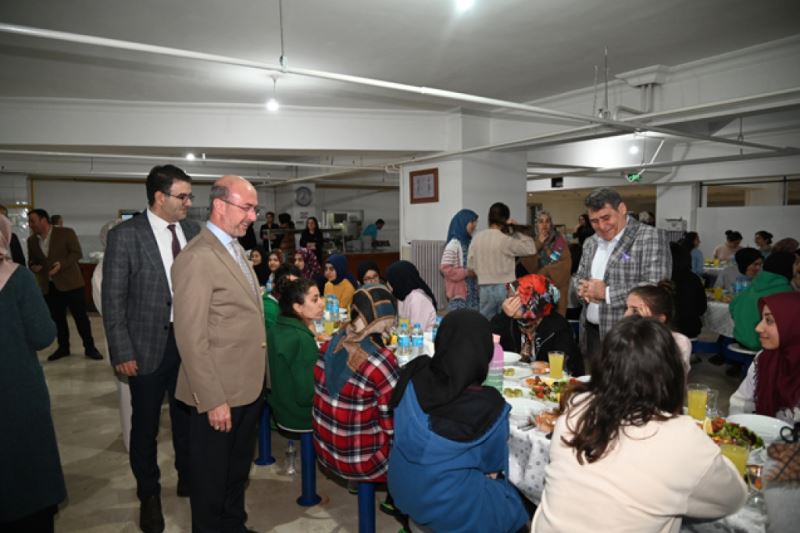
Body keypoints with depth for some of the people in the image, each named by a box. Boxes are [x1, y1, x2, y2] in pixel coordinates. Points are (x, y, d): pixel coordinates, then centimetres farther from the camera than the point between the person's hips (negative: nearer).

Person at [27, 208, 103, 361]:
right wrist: (33, 266, -6)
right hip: (48, 286, 5)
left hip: (69, 282, -5)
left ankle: (90, 347, 7)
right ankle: (63, 347, 24)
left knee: (80, 316, -1)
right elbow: (31, 260, 17)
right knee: (57, 318, 10)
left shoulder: (66, 233, -6)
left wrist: (62, 264, -24)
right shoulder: (32, 240, 10)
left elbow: (77, 253, -9)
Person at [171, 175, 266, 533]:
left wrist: (259, 377, 14)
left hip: (249, 386, 9)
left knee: (238, 470, 25)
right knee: (212, 476, 14)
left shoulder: (235, 249, 10)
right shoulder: (197, 258, -20)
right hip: (220, 393, -9)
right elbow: (191, 339, -22)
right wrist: (213, 399, -21)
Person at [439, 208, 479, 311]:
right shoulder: (454, 244, -13)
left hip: (472, 293, 8)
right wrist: (466, 272, -16)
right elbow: (445, 268, -18)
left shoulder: (470, 243, 10)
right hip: (458, 294, -8)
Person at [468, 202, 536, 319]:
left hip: (485, 288, 4)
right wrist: (515, 231, 2)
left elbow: (470, 265, 6)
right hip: (505, 288, -4)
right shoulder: (506, 240, -12)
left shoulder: (477, 238, 1)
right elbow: (531, 249, -4)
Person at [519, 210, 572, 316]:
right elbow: (528, 265, -4)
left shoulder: (559, 239, 0)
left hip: (557, 285, -3)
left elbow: (566, 263, -7)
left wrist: (546, 270, -6)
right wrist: (538, 244, -11)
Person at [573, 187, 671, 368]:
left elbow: (656, 288, -20)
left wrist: (606, 293, -18)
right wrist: (583, 288, -3)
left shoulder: (650, 237, -11)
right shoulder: (590, 242, 12)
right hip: (591, 333, 7)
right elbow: (578, 276, 20)